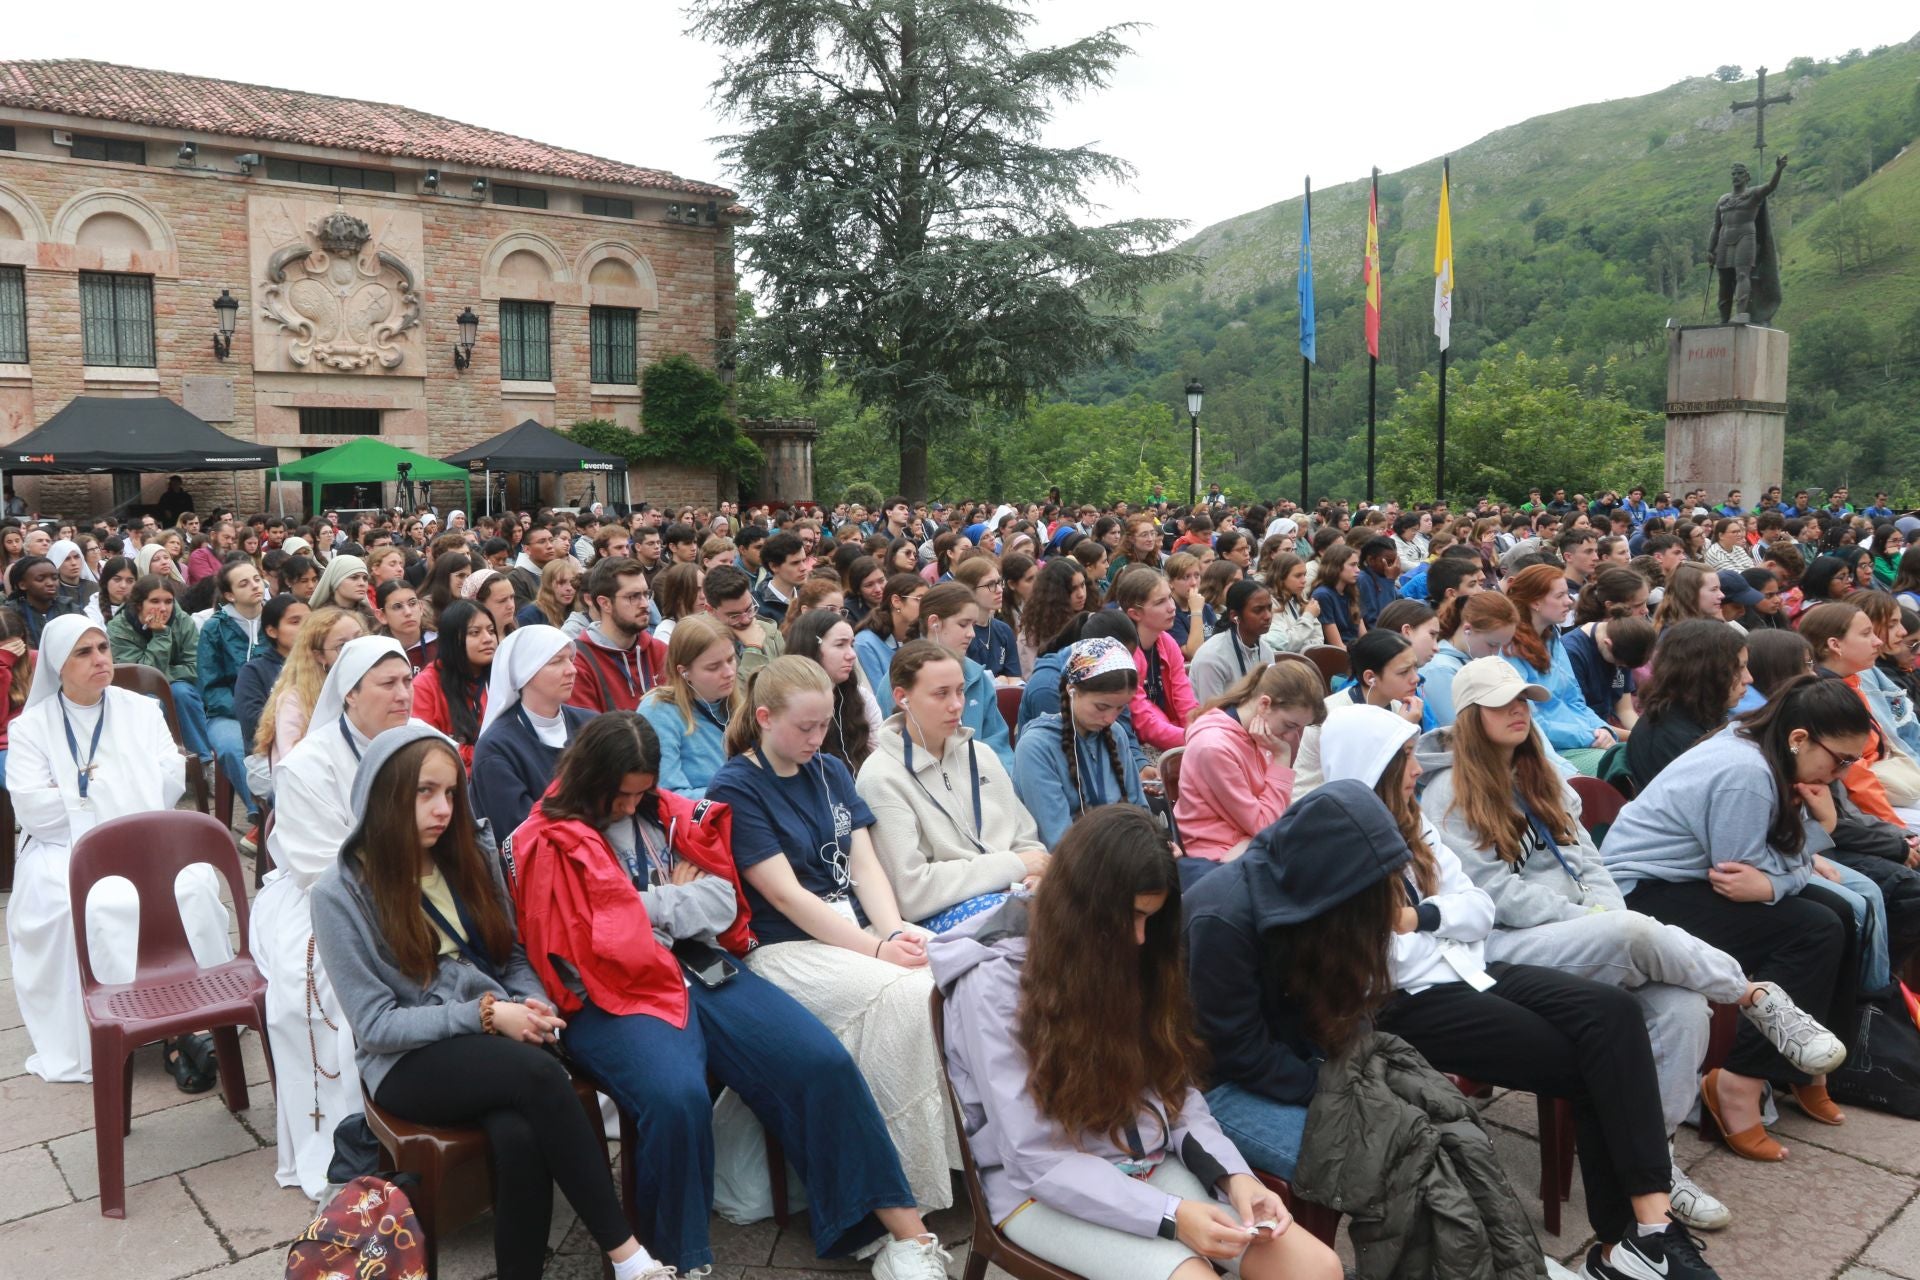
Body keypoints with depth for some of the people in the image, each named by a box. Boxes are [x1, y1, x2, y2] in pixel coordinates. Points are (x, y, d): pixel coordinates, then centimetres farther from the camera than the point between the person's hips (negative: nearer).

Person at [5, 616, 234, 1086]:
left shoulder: (143, 711, 13)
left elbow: (172, 783, 2)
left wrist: (86, 785, -4)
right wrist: (123, 787, -2)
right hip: (67, 850, -1)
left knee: (193, 884, -31)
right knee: (99, 904, -34)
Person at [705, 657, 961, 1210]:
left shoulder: (831, 772, 14)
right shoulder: (735, 787, -5)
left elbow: (865, 864, 7)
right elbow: (785, 895, -12)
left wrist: (895, 932, -12)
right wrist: (875, 949, -18)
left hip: (859, 928, 6)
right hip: (784, 947, -6)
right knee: (903, 994, -30)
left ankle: (964, 1150, -12)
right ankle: (913, 1197, -19)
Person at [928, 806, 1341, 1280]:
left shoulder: (1125, 956, 3)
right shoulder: (994, 985, -18)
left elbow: (1176, 1088, 6)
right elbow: (1036, 1159, -19)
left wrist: (1232, 1174, -11)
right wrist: (1169, 1217, -25)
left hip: (1150, 1166, 6)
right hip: (1044, 1190, -5)